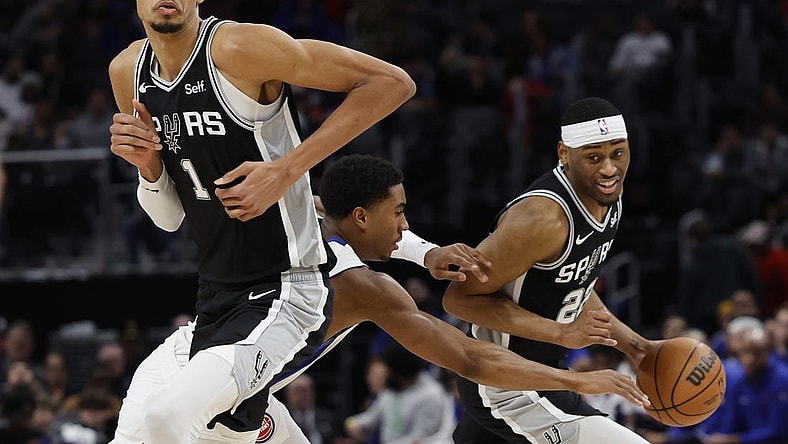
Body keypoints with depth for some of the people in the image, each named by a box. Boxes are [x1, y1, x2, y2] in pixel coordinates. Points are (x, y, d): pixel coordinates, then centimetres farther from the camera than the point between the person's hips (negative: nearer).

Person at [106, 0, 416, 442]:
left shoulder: (239, 48, -17)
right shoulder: (127, 71, 4)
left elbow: (393, 82, -17)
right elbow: (170, 218, 13)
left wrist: (286, 171, -21)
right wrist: (148, 165, -10)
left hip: (285, 290, -9)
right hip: (215, 296, 9)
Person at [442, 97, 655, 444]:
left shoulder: (606, 194, 1)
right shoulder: (542, 217, -28)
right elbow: (460, 298, -24)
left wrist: (633, 345, 7)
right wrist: (562, 333, -29)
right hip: (508, 388, -10)